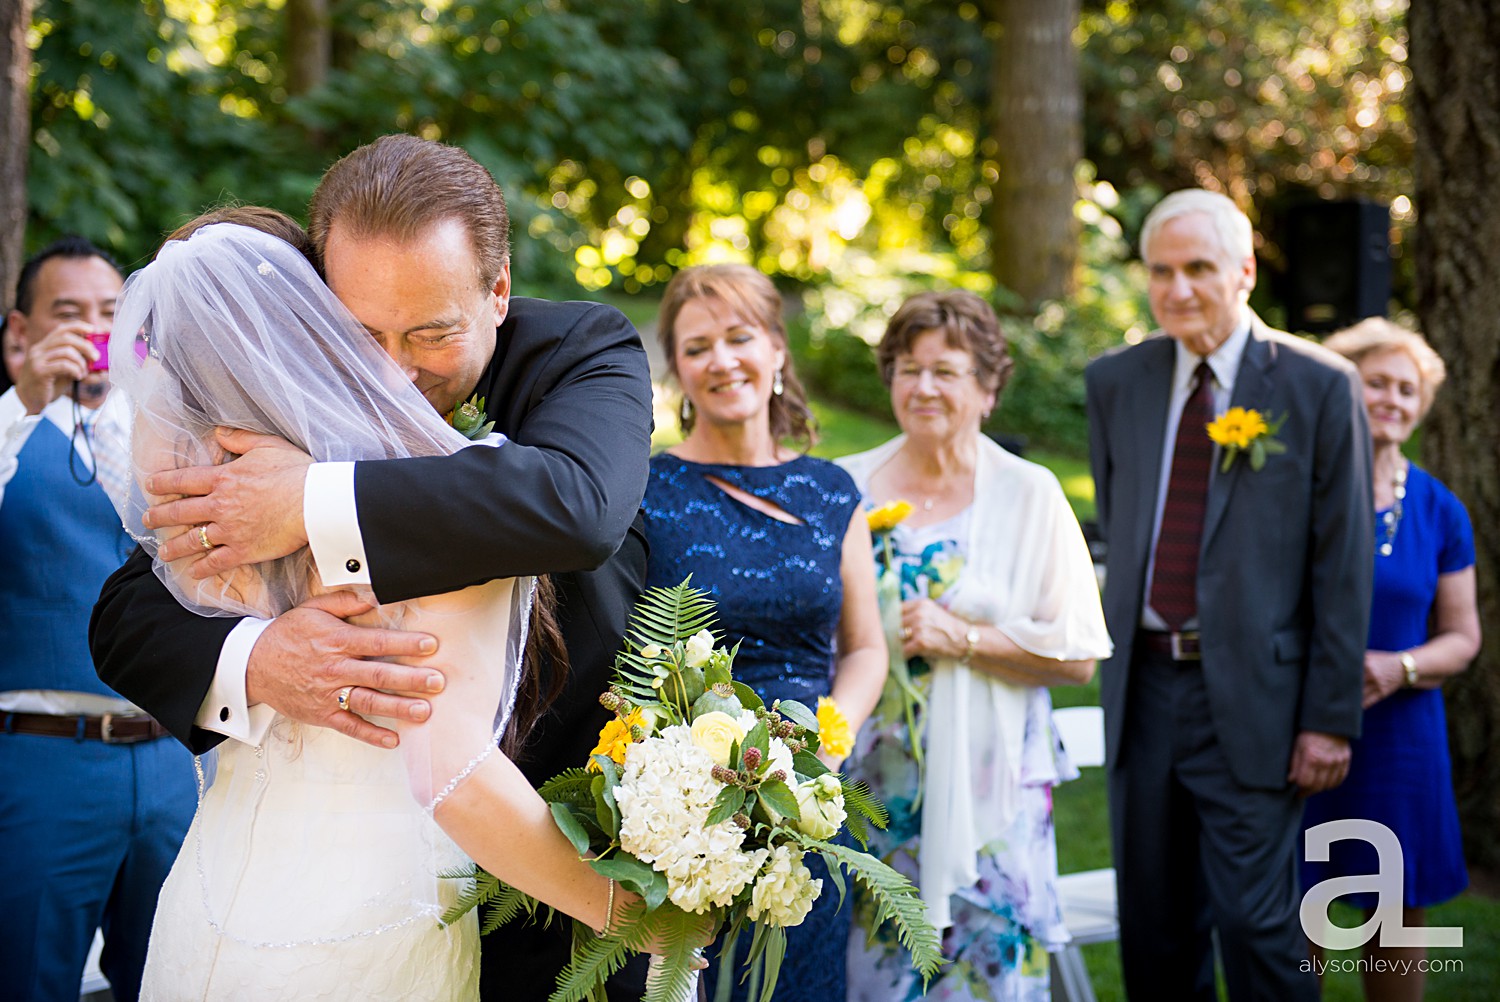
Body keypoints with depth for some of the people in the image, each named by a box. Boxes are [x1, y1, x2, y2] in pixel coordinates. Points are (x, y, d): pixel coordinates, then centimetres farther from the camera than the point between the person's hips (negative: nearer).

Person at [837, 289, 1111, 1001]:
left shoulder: (1030, 496, 2)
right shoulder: (847, 489, 7)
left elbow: (1077, 657, -3)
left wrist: (959, 639, -12)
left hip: (984, 786, -2)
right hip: (865, 782, 2)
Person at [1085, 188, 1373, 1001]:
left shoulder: (1319, 386, -5)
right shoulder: (1115, 381, 7)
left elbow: (1342, 562, -5)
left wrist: (1331, 718, -8)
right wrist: (1120, 645, 12)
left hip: (1251, 696, -4)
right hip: (1143, 689, 4)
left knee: (1256, 922, -4)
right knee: (1152, 927, 11)